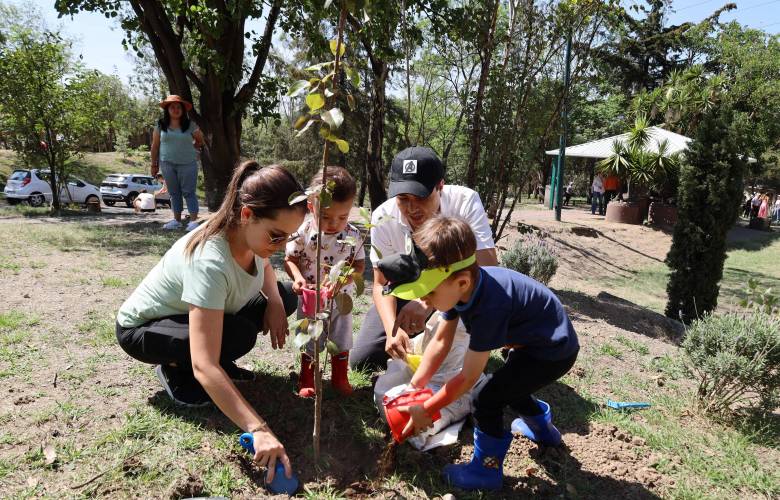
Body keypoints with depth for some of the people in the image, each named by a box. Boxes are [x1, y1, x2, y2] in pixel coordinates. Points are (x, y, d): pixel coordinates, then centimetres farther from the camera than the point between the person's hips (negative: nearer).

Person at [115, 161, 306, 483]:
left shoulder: (251, 233, -18)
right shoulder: (210, 262, -40)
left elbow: (265, 269, 8)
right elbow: (204, 367, -45)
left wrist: (274, 301, -14)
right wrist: (259, 429, -50)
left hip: (191, 314, 7)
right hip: (141, 329, -7)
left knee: (285, 296, -6)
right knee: (239, 335, -34)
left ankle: (221, 362, 8)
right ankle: (175, 369, -3)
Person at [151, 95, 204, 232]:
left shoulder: (190, 125, 1)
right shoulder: (160, 125, 4)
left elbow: (200, 140, 15)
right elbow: (155, 146, 8)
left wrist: (190, 149, 6)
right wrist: (154, 165, 8)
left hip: (187, 164, -2)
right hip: (167, 164, 2)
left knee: (189, 192, -4)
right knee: (174, 193, 8)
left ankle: (194, 221, -5)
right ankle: (177, 220, 14)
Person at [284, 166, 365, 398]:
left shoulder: (352, 235, -13)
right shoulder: (303, 232, -16)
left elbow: (359, 265, -9)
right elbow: (290, 259, -6)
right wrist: (297, 277, -25)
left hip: (341, 299, 1)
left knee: (341, 339, 14)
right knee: (309, 341, 13)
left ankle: (340, 378, 35)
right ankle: (307, 380, 31)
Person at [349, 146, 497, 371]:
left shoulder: (465, 201, -30)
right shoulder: (383, 217, -23)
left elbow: (488, 266, -39)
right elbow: (381, 284, -16)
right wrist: (392, 328, -36)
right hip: (406, 291, 2)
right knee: (361, 360, -8)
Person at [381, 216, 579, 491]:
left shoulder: (489, 308, -39)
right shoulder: (460, 285, -15)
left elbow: (468, 377, -29)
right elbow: (441, 341, -5)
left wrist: (427, 410, -19)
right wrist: (414, 387, -4)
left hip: (554, 352, -9)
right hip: (534, 338, 9)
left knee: (487, 400, -13)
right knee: (508, 386, 28)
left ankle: (486, 470, 9)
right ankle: (543, 427, 53)